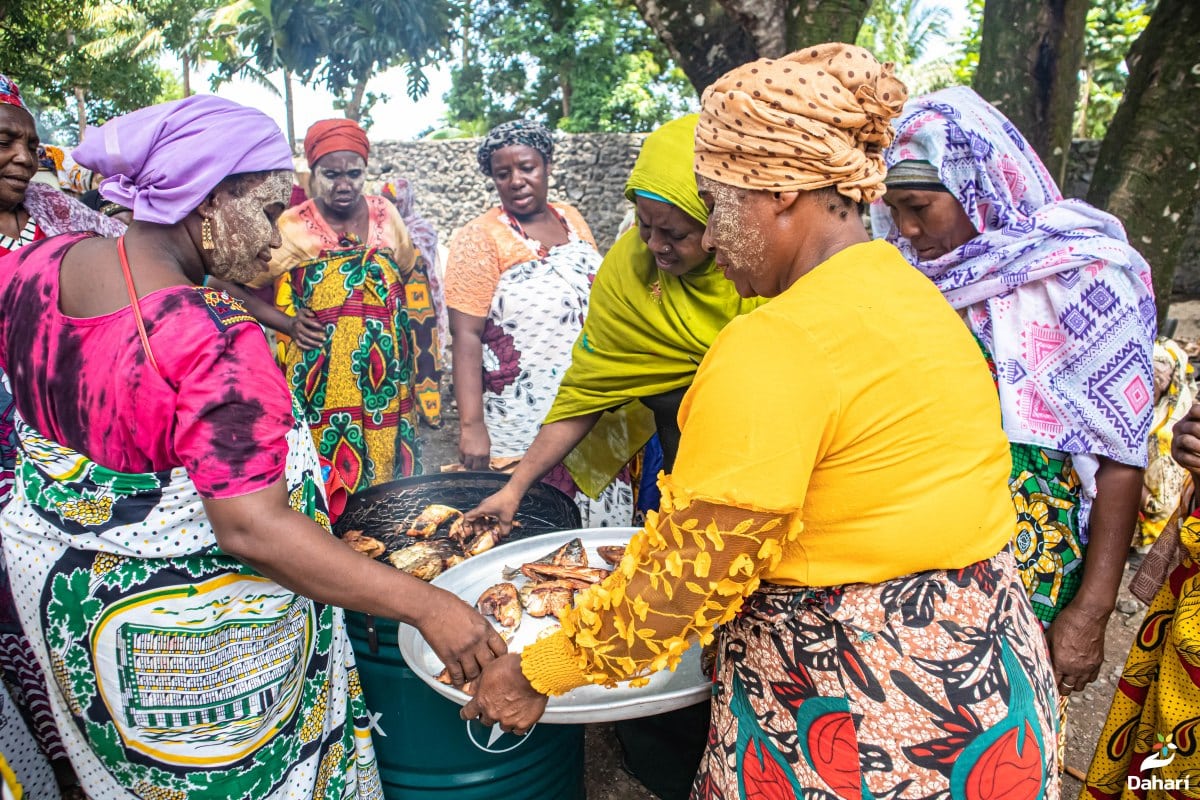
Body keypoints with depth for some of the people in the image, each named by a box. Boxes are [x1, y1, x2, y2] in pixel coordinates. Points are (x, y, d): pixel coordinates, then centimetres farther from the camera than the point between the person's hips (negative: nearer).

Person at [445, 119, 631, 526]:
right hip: (523, 426, -5)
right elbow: (465, 336, -14)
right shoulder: (479, 238, -8)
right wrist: (471, 425, -22)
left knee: (600, 521, 11)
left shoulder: (571, 219, 10)